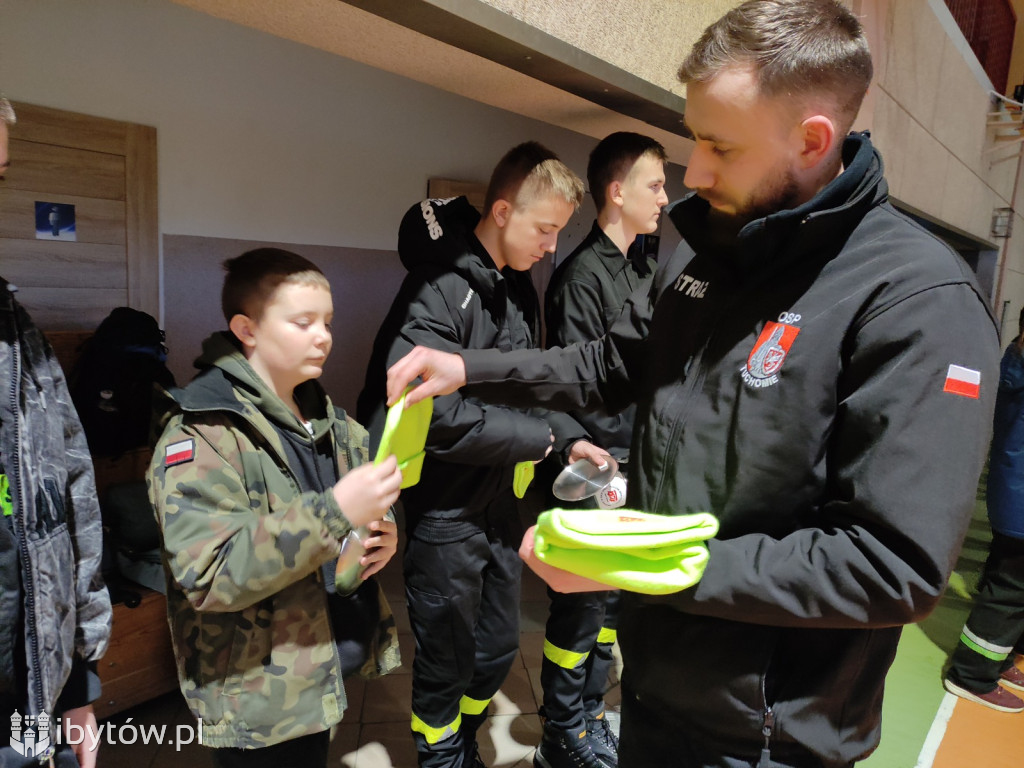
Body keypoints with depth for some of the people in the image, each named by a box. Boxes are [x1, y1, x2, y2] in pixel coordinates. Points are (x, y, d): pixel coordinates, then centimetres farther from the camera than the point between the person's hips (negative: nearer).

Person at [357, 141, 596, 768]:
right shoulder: (441, 288, -21)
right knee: (446, 665, 13)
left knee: (499, 648, 23)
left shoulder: (519, 286, 5)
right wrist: (543, 437, -19)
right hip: (444, 511, -7)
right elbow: (436, 417, -30)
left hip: (498, 499, 8)